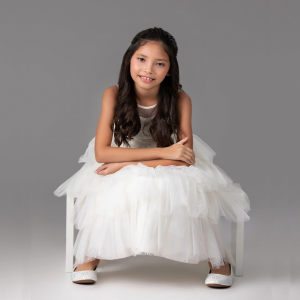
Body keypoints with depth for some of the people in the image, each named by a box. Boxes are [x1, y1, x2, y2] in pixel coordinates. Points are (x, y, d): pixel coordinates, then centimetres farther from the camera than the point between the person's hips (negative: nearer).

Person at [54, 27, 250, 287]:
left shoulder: (180, 99, -19)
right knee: (108, 192, -30)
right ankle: (90, 256, -7)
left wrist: (129, 164, -29)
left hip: (169, 169, 0)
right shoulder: (114, 95, -19)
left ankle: (218, 259, -6)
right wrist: (163, 152, -30)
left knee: (189, 194, -29)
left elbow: (186, 156, -22)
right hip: (121, 171, 0)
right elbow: (101, 152, -25)